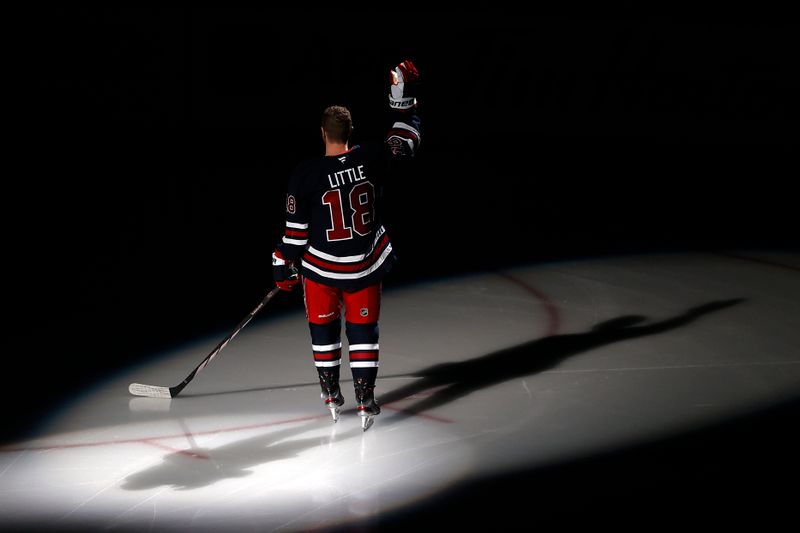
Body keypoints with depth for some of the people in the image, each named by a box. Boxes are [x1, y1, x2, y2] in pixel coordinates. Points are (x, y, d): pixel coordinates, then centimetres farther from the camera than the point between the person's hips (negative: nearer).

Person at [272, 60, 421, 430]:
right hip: (366, 265, 2)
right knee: (363, 330, 11)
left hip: (320, 267, -2)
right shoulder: (370, 159, -11)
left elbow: (295, 230, -12)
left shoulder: (305, 175, -17)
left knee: (323, 327, 18)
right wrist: (404, 97, 14)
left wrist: (285, 267, 2)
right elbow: (404, 142, 9)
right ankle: (365, 400, 7)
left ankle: (331, 395, 29)